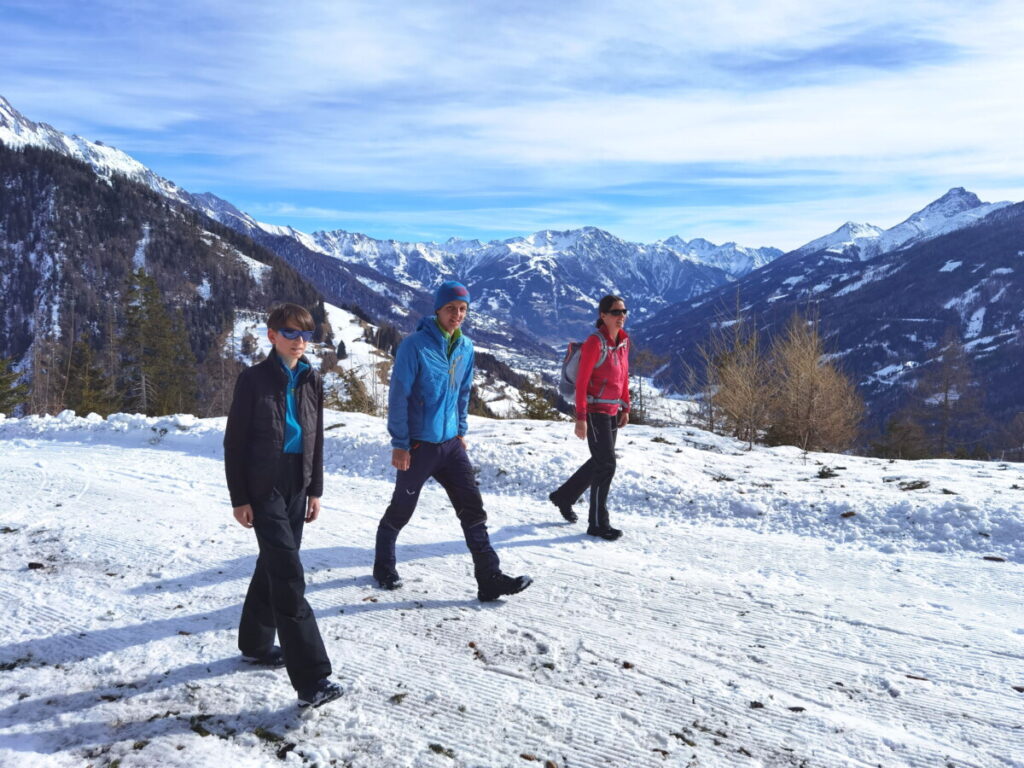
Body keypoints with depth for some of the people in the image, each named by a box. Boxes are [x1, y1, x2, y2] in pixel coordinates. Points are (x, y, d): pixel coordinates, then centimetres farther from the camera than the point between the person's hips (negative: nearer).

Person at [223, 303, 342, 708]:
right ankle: (311, 679, -10)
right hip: (263, 489, -6)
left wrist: (315, 490, 12)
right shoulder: (253, 379, -9)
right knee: (289, 573, -11)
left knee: (274, 565, 19)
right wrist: (239, 499, -9)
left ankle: (255, 643, 39)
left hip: (296, 488, 6)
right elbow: (234, 441, -7)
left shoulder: (312, 380, 7)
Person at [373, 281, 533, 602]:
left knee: (472, 507, 0)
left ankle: (489, 577, 5)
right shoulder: (415, 345, -15)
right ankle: (384, 566, 34)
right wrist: (400, 444, -14)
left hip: (451, 443, 5)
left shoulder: (466, 347, 4)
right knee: (401, 510, 11)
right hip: (418, 444, -5)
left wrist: (461, 431, 15)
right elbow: (399, 396, -14)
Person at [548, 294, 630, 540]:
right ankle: (598, 523, 4)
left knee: (600, 461, 17)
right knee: (606, 464, -7)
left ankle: (564, 496, 37)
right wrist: (581, 417, -20)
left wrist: (625, 408, 13)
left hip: (613, 411, 8)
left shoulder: (623, 340, 8)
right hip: (595, 411, -8)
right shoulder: (595, 342, -16)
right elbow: (582, 381, -17)